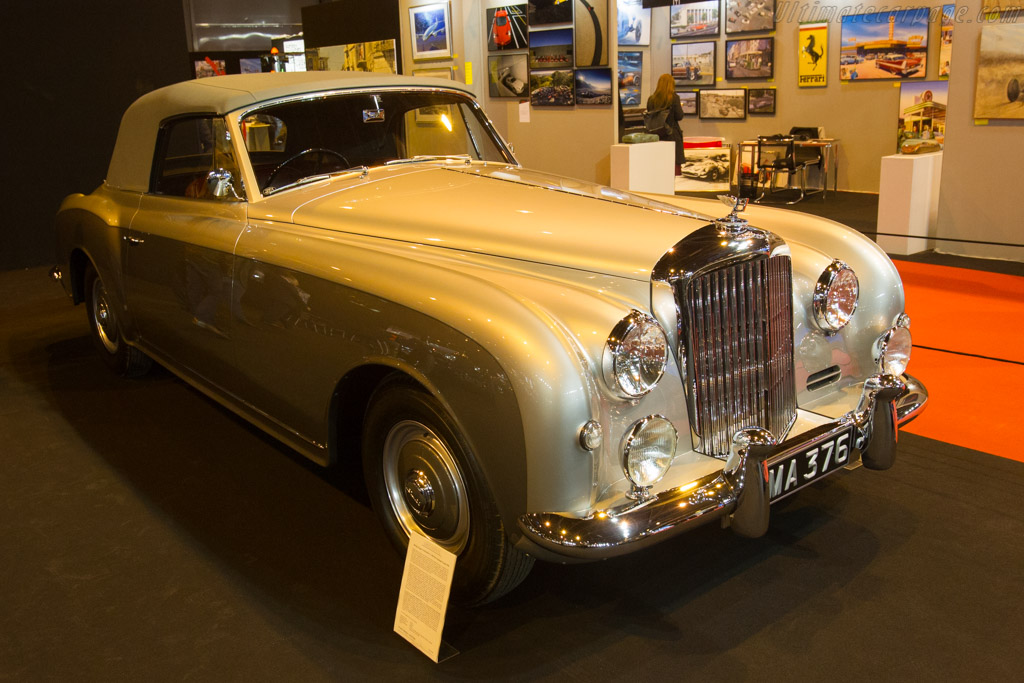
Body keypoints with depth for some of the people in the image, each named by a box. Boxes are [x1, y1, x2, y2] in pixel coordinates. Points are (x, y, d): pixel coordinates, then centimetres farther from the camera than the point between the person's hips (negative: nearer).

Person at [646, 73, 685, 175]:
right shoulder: (674, 98, -8)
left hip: (657, 135, 4)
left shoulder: (651, 99, 1)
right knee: (675, 164, 2)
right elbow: (679, 117, -8)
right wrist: (680, 107, 10)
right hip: (672, 134, -4)